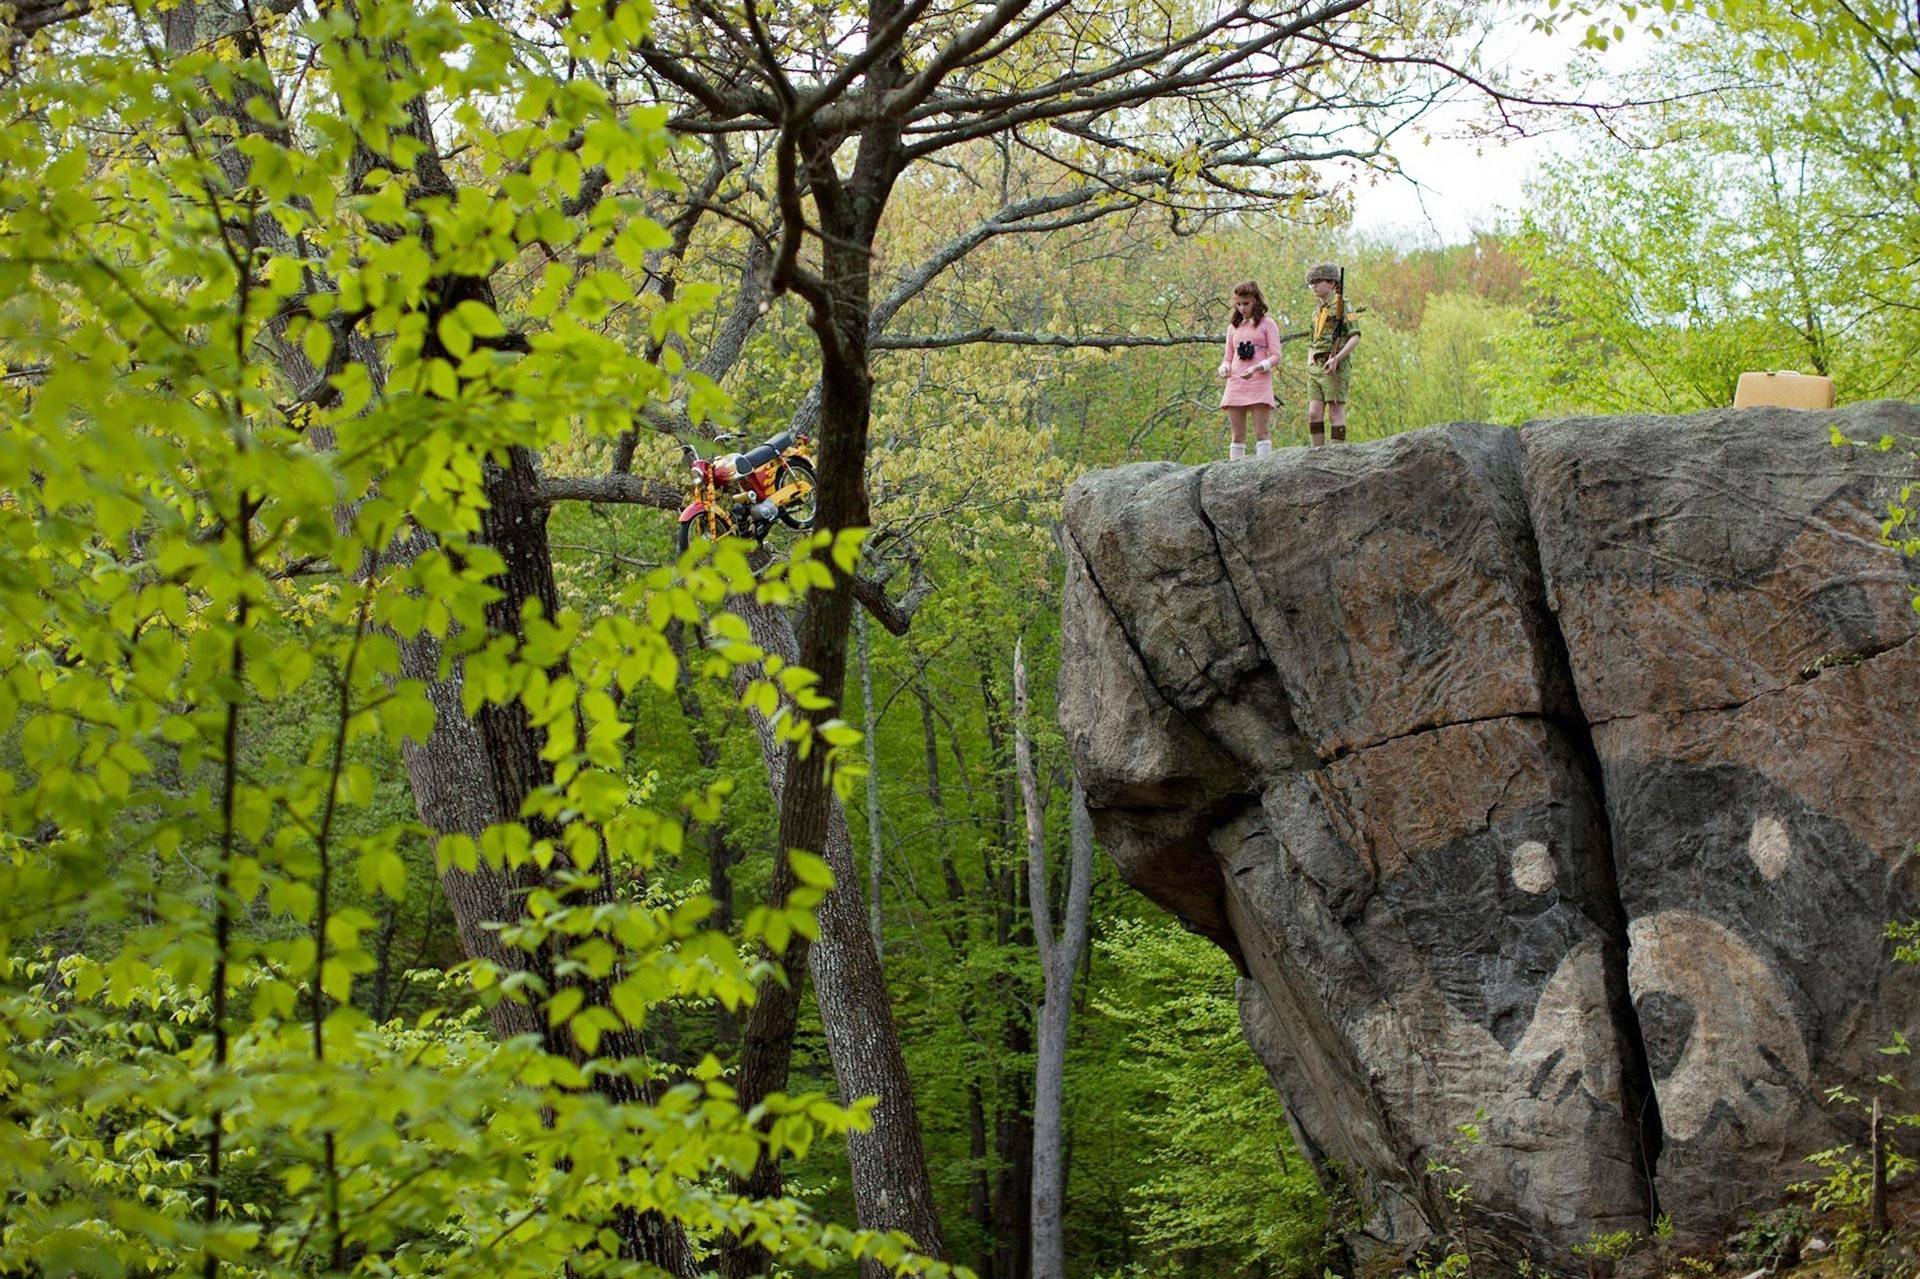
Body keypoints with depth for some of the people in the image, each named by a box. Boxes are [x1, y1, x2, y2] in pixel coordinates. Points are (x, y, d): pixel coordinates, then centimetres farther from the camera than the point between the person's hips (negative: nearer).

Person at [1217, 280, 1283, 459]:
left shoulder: (1267, 324, 6)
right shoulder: (1233, 327, 19)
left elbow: (1275, 356, -1)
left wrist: (1257, 368, -19)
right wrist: (1224, 369, -4)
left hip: (1259, 384, -4)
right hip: (1235, 383, 4)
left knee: (1261, 432, -11)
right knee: (1237, 436, 1)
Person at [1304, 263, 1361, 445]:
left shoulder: (1342, 305, -2)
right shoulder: (1317, 311, 21)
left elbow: (1355, 337, -11)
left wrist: (1336, 359, -20)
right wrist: (1309, 362, 9)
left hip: (1334, 368, -7)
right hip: (1316, 368, 7)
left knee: (1335, 414, -7)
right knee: (1314, 414, -1)